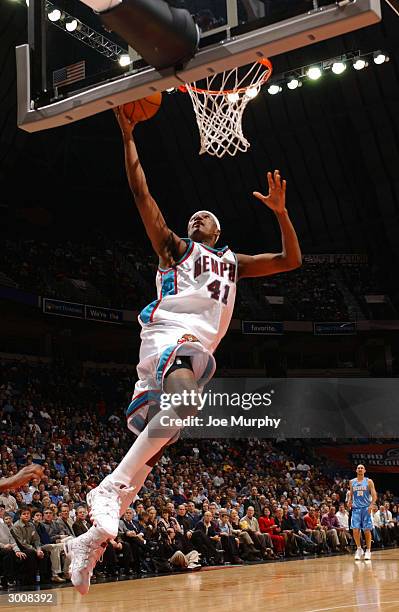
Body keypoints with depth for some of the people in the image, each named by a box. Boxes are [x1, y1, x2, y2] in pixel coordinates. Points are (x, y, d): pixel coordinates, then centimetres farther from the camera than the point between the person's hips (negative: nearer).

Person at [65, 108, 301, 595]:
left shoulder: (233, 262, 31)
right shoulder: (174, 246, 18)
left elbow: (291, 260, 28)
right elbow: (141, 193, 8)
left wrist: (279, 211, 17)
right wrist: (128, 136, 5)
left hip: (198, 348, 5)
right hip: (167, 335, -5)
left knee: (150, 441, -4)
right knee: (187, 399, -37)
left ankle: (91, 539, -1)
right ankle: (110, 489, -39)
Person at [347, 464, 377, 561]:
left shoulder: (369, 481, 2)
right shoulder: (352, 482, 10)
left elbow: (374, 495, -3)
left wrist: (371, 505, -18)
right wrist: (349, 502, -3)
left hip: (366, 508, -2)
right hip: (356, 508, 2)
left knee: (367, 530, -2)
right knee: (355, 530, -7)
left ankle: (368, 550, 10)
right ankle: (359, 549, 11)